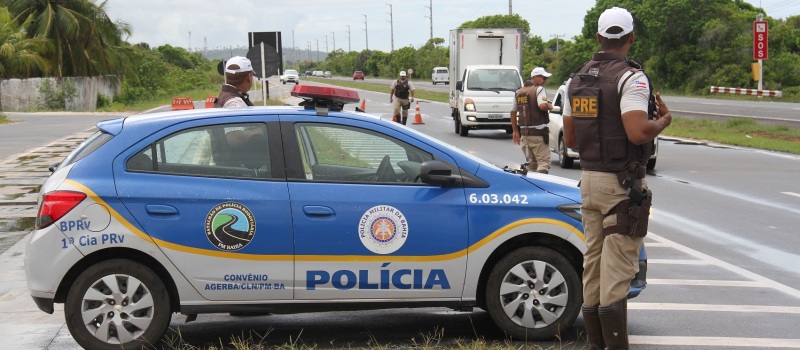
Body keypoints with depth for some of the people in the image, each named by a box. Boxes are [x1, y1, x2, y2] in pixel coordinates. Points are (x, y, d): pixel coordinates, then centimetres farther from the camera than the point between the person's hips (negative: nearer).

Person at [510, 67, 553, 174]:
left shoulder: (519, 92, 16)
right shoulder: (539, 89, -8)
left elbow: (513, 112, 17)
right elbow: (542, 106, -25)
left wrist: (515, 131, 21)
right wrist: (550, 106, -3)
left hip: (524, 133, 7)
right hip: (538, 133, -7)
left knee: (531, 163, 15)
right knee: (544, 162, -9)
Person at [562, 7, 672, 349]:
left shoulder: (576, 80, 9)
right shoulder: (630, 77, -14)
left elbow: (570, 138, 13)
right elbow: (638, 132, -26)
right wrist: (664, 119, -7)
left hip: (589, 180, 7)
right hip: (622, 185, -7)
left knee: (593, 264, 13)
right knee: (617, 270, -5)